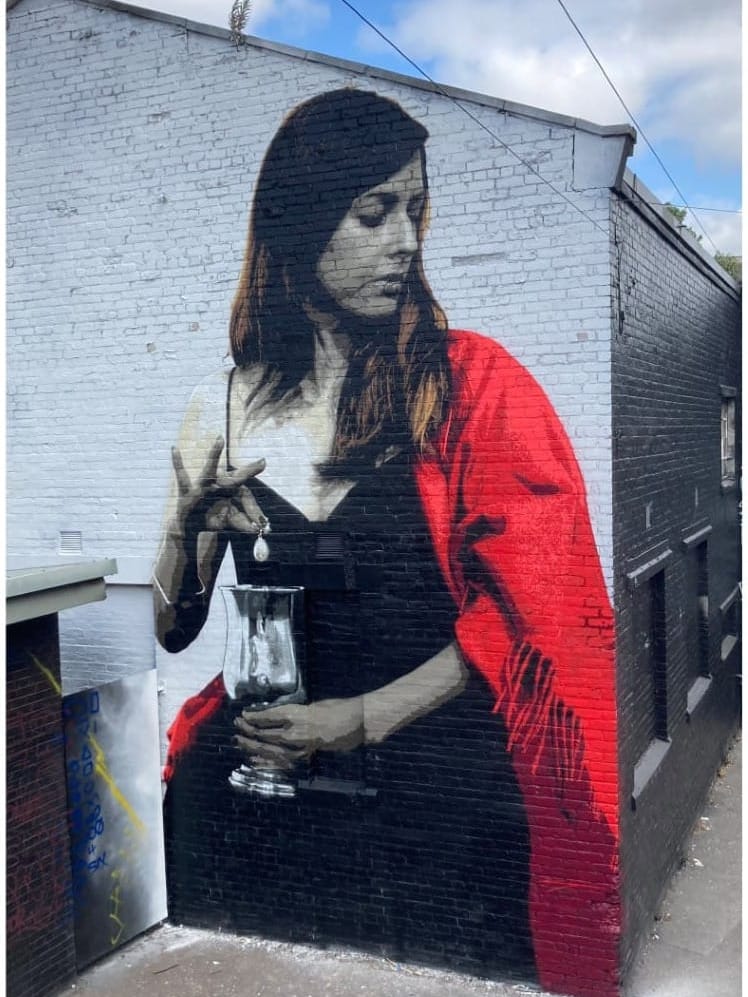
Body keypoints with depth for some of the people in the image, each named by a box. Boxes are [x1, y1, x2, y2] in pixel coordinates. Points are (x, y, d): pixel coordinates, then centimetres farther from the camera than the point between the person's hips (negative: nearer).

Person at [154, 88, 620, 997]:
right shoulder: (224, 404, 2)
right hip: (254, 794, 3)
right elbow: (173, 630, 7)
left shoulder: (472, 383, -5)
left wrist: (367, 717, -14)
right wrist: (189, 521, -12)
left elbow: (526, 602, -8)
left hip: (435, 796, -2)